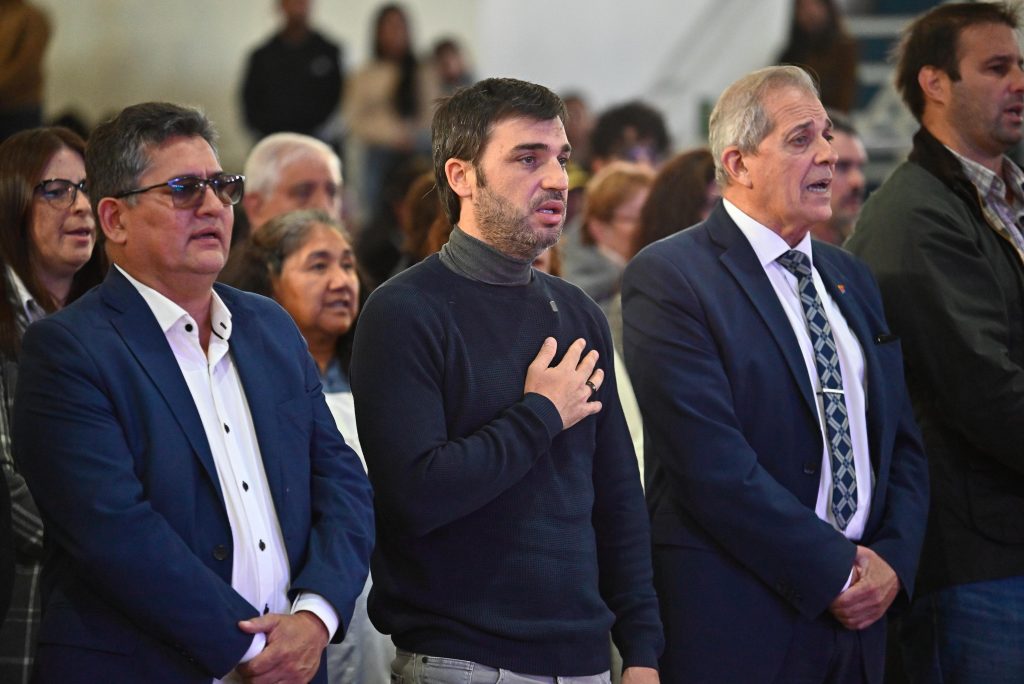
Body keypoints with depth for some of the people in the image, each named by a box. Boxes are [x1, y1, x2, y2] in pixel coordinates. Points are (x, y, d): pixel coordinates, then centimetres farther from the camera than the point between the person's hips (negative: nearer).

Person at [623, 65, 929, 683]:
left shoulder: (851, 279, 15)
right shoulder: (668, 278, -8)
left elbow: (904, 441, 15)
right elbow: (712, 465, -17)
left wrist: (892, 560, -2)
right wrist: (832, 571, -15)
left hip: (859, 616, 6)